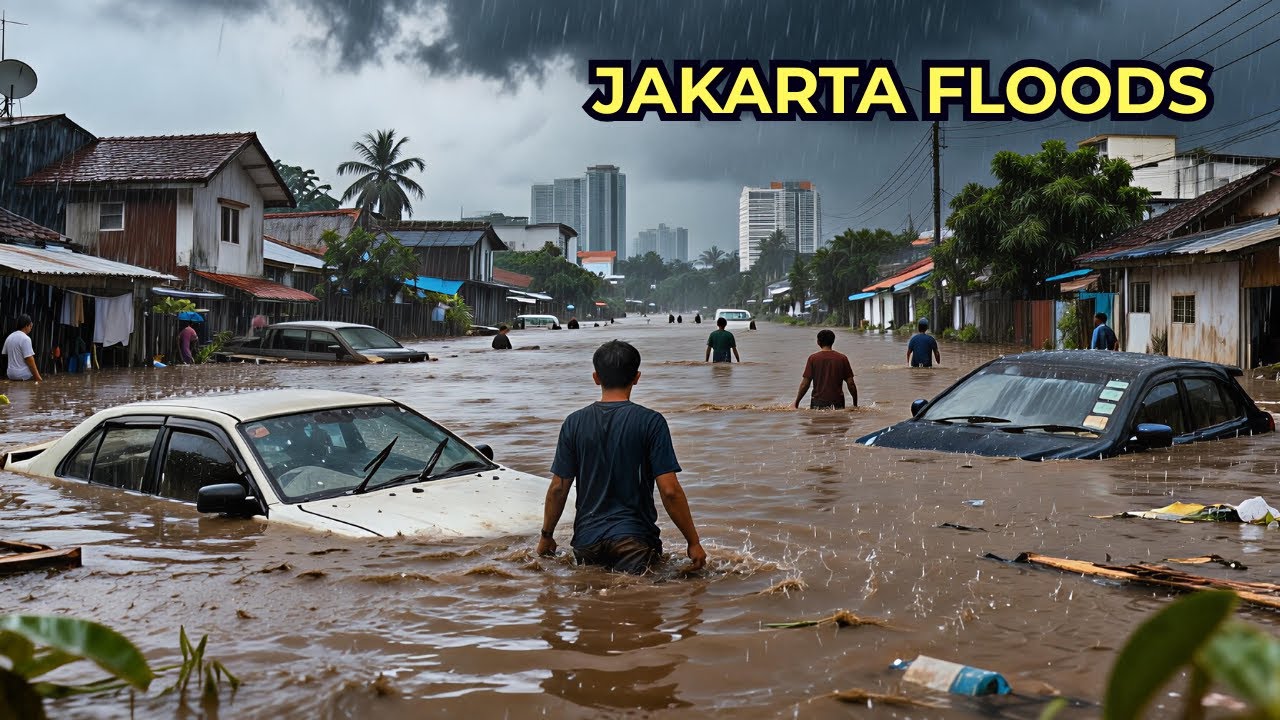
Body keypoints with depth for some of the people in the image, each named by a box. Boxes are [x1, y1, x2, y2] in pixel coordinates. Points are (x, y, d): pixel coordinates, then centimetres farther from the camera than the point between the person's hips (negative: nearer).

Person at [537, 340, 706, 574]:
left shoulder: (574, 423, 4)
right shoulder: (650, 421, -4)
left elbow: (558, 488, 7)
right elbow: (670, 491, -8)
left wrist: (546, 536, 20)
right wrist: (694, 542, 1)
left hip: (586, 539, 3)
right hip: (634, 538, -3)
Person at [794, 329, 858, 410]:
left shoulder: (813, 358, 1)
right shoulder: (842, 358, 5)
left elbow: (805, 384, -1)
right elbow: (850, 384, 4)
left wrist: (796, 403, 7)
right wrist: (855, 404, 15)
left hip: (818, 402, -1)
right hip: (837, 403, 1)